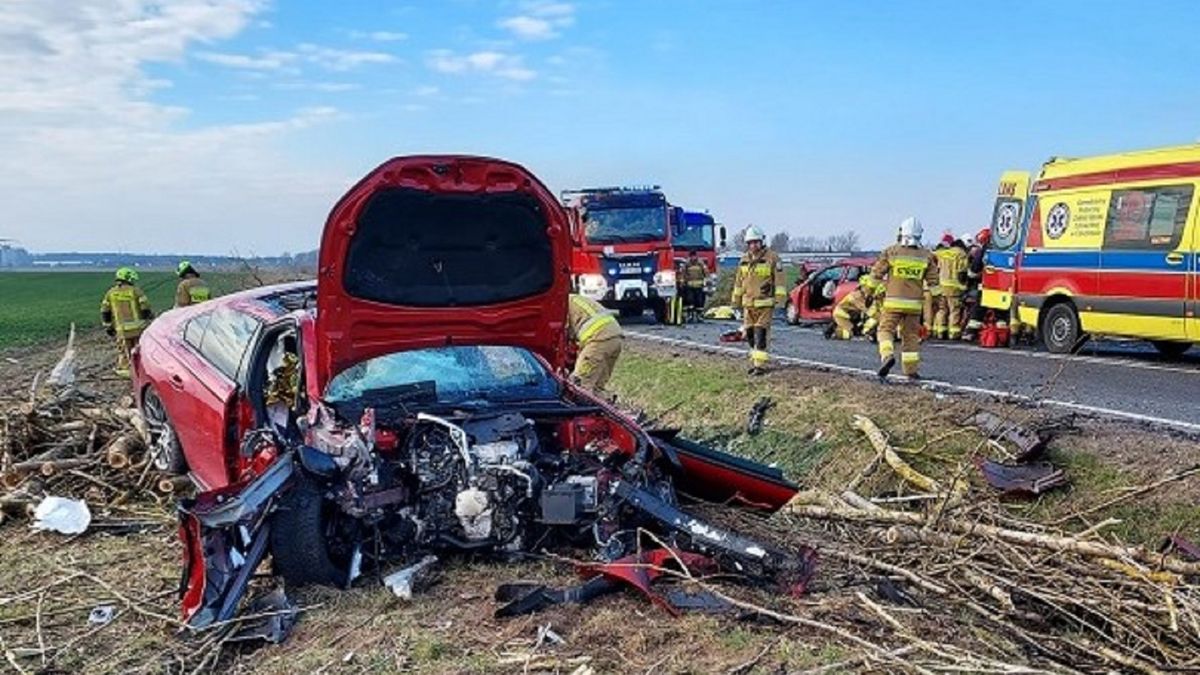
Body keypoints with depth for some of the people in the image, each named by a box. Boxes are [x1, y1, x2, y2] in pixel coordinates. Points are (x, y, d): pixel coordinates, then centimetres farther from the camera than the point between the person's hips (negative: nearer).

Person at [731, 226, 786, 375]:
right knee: (750, 334, 10)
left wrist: (780, 298, -14)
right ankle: (755, 360, 23)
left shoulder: (772, 258, -5)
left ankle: (760, 364, -11)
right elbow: (738, 282, 20)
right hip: (748, 304, 6)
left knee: (761, 334, -11)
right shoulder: (744, 260, 13)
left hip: (765, 304, -6)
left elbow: (779, 279, -8)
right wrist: (736, 300, 20)